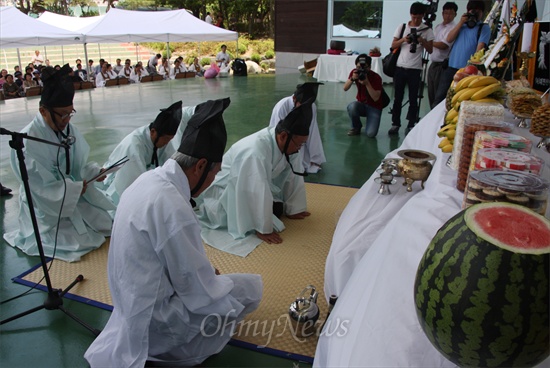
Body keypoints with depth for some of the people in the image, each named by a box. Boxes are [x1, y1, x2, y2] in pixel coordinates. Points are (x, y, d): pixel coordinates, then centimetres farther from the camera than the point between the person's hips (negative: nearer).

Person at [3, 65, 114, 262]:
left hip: (74, 195, 7)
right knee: (83, 243, -9)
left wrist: (94, 171, -9)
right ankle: (33, 237, 15)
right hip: (45, 206, -7)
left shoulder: (66, 129, -5)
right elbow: (40, 187, -24)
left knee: (105, 225, 9)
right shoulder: (26, 142, -26)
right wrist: (76, 188, -19)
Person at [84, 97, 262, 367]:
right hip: (154, 320, -9)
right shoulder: (173, 206, -30)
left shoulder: (149, 178, -2)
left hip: (133, 297, 9)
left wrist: (206, 272, 8)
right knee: (252, 287, -2)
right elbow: (198, 290, -21)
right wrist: (218, 281, -2)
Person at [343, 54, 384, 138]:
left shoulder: (376, 77, -18)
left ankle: (369, 121, 12)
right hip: (361, 104, 4)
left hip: (374, 107, -3)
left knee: (371, 134, -25)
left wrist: (367, 83, -34)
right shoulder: (355, 72, -7)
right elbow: (345, 88, -13)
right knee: (351, 107, -35)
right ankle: (356, 127, -4)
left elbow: (376, 98, -25)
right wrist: (352, 78, -31)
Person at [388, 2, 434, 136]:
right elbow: (393, 45, 6)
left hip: (415, 69, -1)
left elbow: (430, 50, 2)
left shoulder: (427, 30, 3)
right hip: (400, 67, 1)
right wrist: (404, 39, -12)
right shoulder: (402, 27, 7)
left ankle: (411, 125, 8)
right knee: (398, 97, 3)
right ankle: (395, 124, 10)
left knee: (413, 98, 1)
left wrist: (422, 41, -15)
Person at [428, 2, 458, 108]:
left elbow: (444, 45, -18)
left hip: (443, 65, -8)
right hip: (433, 64, 8)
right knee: (431, 94, 12)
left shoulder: (454, 28, -9)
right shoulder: (438, 27, 16)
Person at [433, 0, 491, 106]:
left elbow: (479, 49, -9)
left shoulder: (484, 28, 2)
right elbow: (449, 39, 5)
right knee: (440, 96, 3)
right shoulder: (462, 25, 18)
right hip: (451, 68, 4)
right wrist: (460, 23, -2)